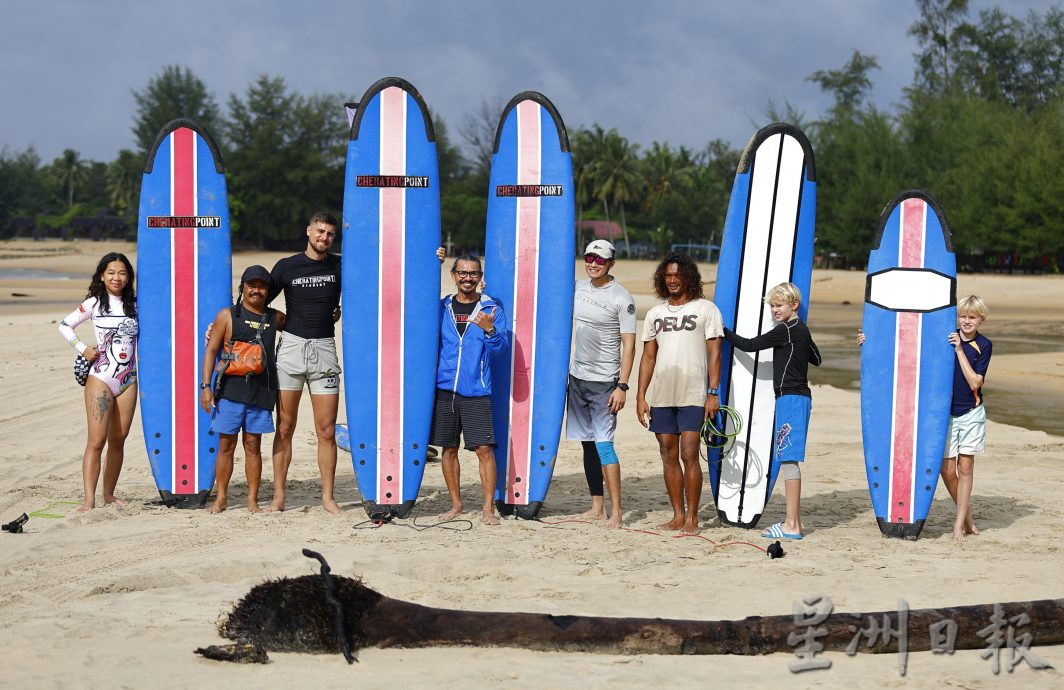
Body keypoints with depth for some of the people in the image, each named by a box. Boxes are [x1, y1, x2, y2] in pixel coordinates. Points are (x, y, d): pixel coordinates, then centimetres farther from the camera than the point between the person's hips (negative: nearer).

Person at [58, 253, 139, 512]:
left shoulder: (134, 304, 8)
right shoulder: (94, 303, -1)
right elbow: (65, 325, 6)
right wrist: (82, 349, -5)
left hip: (128, 381, 4)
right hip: (100, 379, -4)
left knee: (118, 441, 7)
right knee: (96, 441, -10)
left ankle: (109, 494, 17)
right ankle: (89, 499, -11)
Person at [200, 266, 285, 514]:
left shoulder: (275, 318, 11)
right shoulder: (228, 315, 3)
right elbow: (211, 350, 1)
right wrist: (206, 386, -6)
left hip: (261, 391, 2)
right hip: (230, 389, -2)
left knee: (253, 445, 5)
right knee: (226, 444, 3)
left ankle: (253, 500, 10)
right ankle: (221, 498, 12)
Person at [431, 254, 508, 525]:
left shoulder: (491, 309, 3)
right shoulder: (442, 307, 10)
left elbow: (499, 348, -3)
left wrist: (490, 330, -25)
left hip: (476, 392, -2)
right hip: (444, 388, 2)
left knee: (484, 449, -7)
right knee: (448, 448, 7)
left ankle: (488, 508, -1)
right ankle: (455, 505, 18)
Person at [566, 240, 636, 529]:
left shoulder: (622, 299, -10)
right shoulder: (578, 288, 8)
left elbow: (628, 345, -12)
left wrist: (622, 386, -18)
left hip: (604, 381, -6)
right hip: (577, 376, 6)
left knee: (603, 443, -13)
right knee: (588, 443, 9)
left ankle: (616, 512, -12)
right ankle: (597, 507, 15)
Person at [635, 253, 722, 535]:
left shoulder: (706, 309, 2)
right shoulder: (655, 314, 14)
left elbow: (714, 354, -2)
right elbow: (648, 356, 15)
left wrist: (713, 392, -10)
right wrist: (640, 396, 8)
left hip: (693, 396, -5)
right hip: (660, 396, 5)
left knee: (689, 455, -10)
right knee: (669, 457, 6)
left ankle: (692, 518, -3)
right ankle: (678, 516, 13)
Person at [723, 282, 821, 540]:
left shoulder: (785, 330, -12)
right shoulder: (802, 330, 16)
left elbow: (749, 345, -9)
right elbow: (816, 359, 33)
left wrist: (724, 332, 3)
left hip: (791, 398, -10)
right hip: (799, 397, 10)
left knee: (788, 459, -11)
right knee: (788, 458, 12)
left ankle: (791, 525, -13)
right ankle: (795, 521, 15)